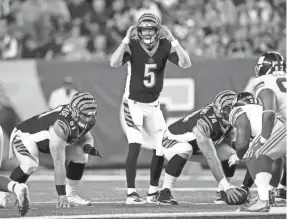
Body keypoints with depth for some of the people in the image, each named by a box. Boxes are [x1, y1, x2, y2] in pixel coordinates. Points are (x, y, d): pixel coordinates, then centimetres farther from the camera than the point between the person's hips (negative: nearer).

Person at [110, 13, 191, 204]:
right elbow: (114, 63, -34)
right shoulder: (132, 46, -17)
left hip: (153, 105, 5)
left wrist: (172, 39, -29)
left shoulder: (165, 46, -8)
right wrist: (126, 39, -37)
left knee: (162, 147, 7)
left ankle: (153, 191, 21)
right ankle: (131, 193, -17)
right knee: (135, 146, -18)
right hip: (133, 104, -5)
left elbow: (186, 64, -22)